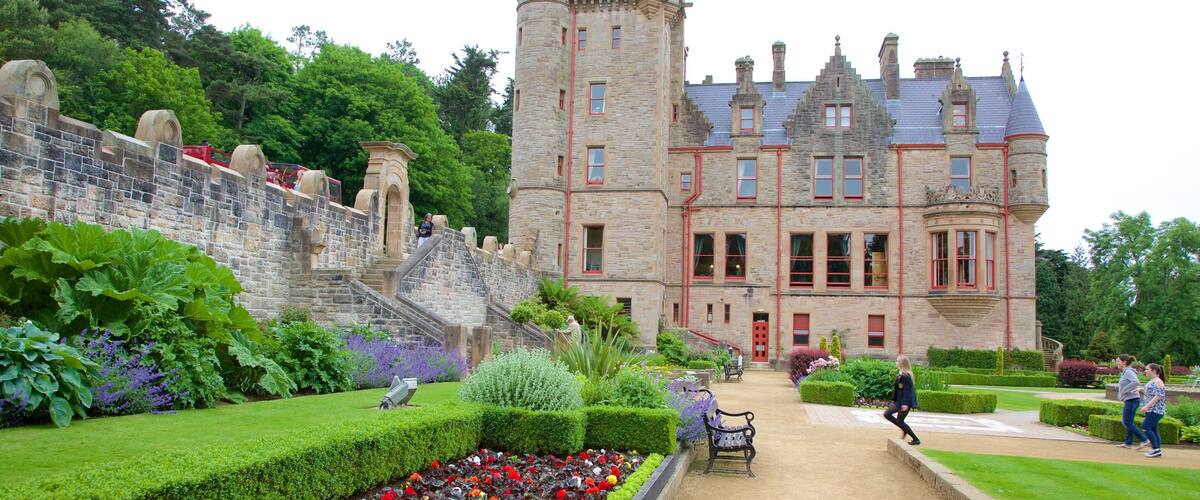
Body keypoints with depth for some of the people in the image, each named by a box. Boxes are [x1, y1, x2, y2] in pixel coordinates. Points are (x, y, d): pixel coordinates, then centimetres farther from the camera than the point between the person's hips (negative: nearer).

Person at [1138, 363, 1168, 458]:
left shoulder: (1158, 381, -13)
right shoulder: (1152, 381, 16)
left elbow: (1159, 396, -21)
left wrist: (1147, 406, -24)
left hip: (1156, 410, -10)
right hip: (1151, 410, 10)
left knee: (1146, 427, -13)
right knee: (1153, 429, 9)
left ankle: (1156, 449, -8)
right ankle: (1158, 451, 12)